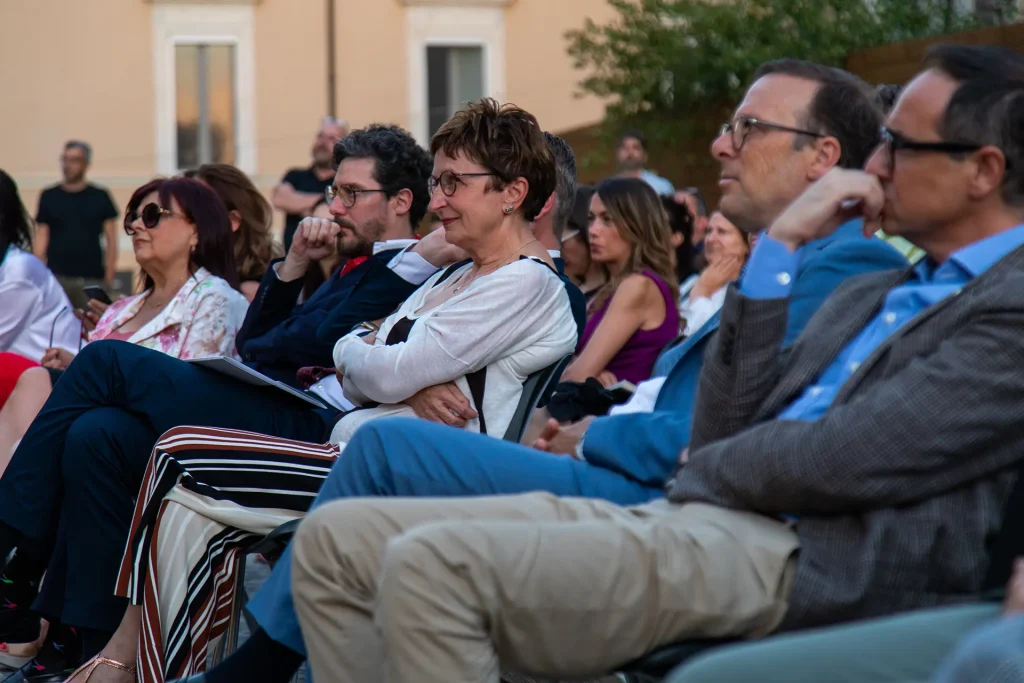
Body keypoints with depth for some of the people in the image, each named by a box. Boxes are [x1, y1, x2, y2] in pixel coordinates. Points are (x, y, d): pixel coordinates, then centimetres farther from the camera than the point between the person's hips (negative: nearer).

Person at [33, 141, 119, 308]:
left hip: (93, 280, 0)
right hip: (57, 277, 0)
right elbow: (41, 238, 8)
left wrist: (109, 276, -2)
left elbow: (111, 239, 6)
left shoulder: (100, 197, 6)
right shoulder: (49, 197, 8)